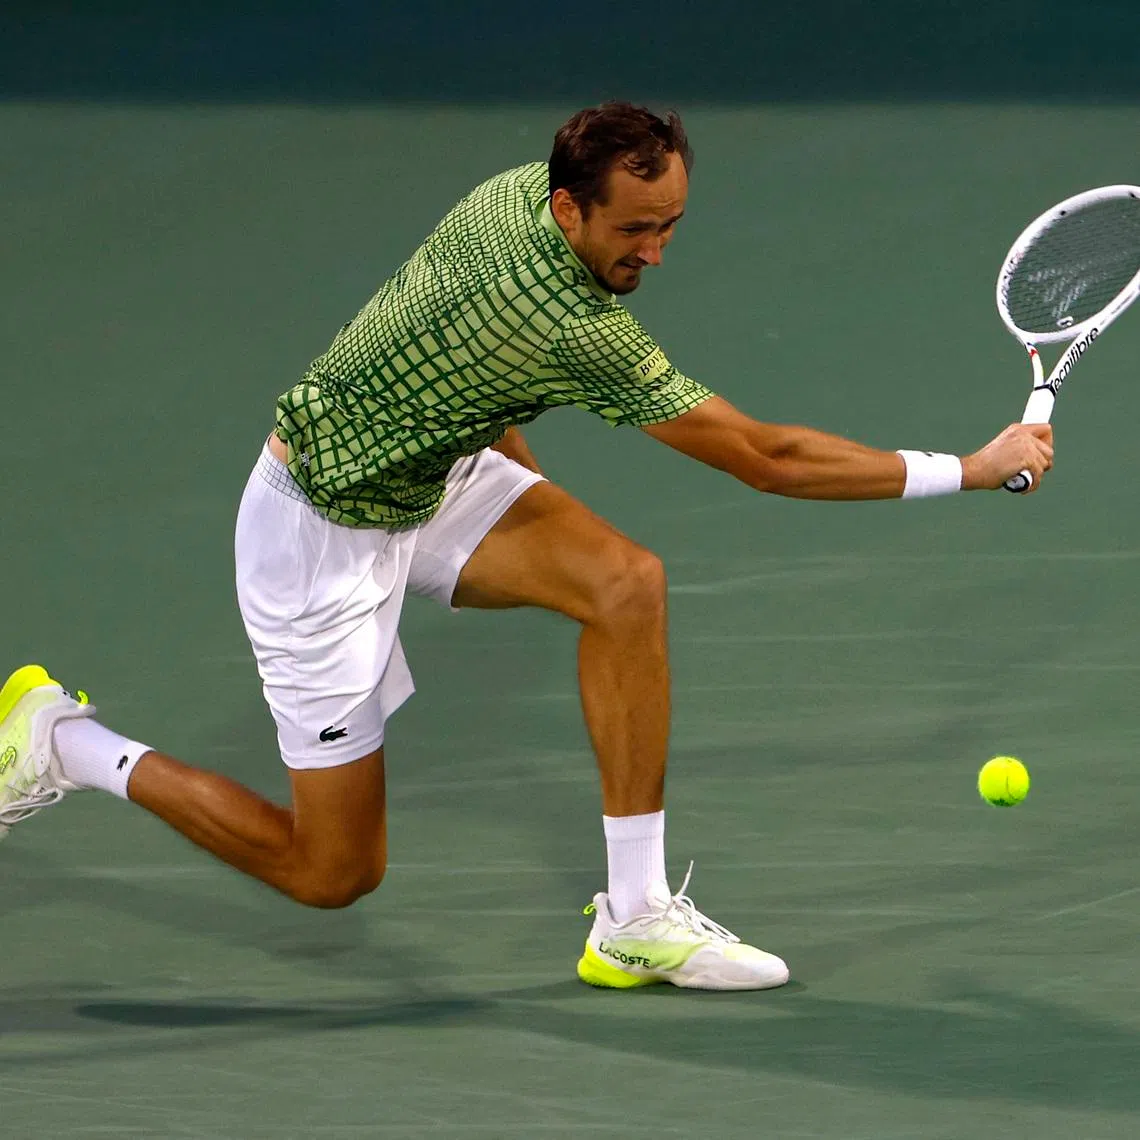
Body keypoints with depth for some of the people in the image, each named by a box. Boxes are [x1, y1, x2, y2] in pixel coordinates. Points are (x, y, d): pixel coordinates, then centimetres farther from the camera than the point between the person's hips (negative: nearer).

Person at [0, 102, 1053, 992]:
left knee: (626, 583, -14)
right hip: (327, 530, -9)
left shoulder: (515, 193, -10)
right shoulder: (578, 329, -34)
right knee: (335, 871, 0)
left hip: (428, 467, 9)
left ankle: (637, 917, -8)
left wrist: (509, 453, 13)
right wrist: (970, 471, -24)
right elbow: (769, 459, -29)